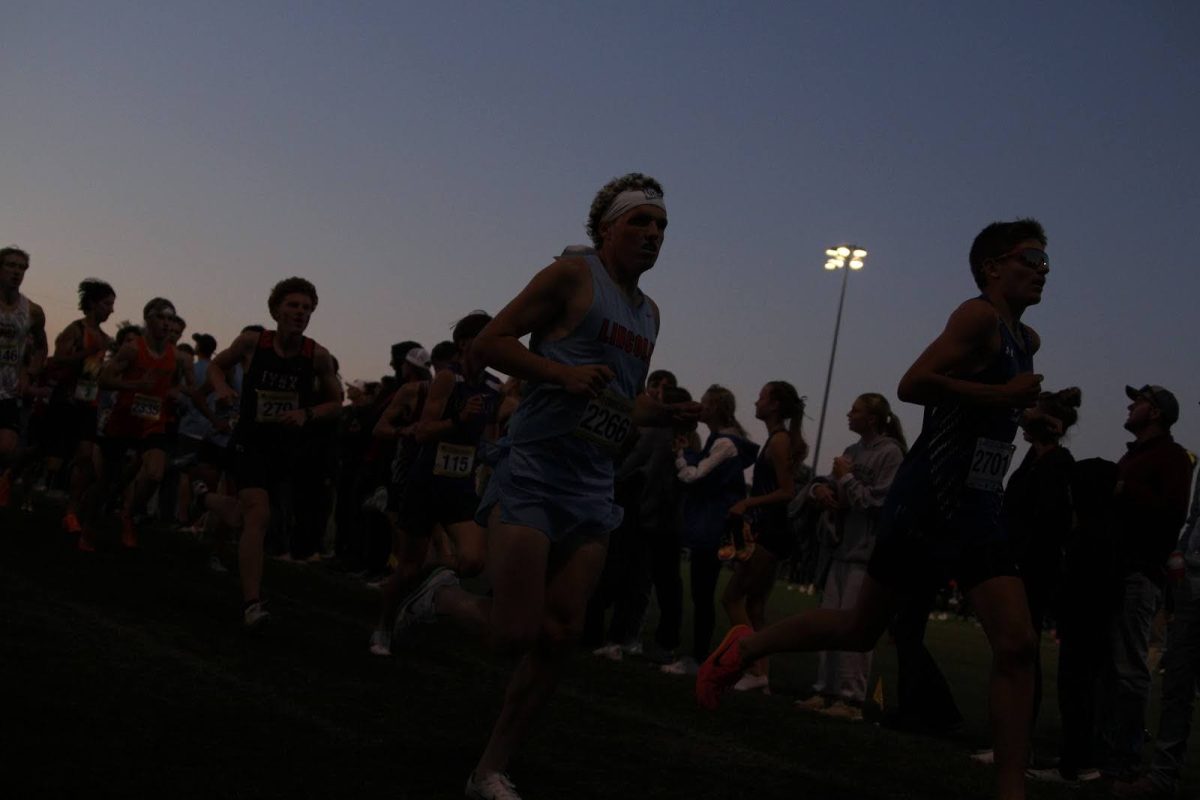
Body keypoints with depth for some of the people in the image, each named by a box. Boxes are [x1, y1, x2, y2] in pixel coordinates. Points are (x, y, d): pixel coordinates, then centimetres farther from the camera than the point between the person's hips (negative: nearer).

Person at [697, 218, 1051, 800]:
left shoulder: (1026, 340, 16)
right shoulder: (979, 316, -11)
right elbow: (912, 384, -25)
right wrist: (1006, 394, -21)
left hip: (979, 513, 7)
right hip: (925, 504, -7)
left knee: (1017, 647, -6)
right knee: (861, 629, 4)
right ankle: (747, 645, 26)